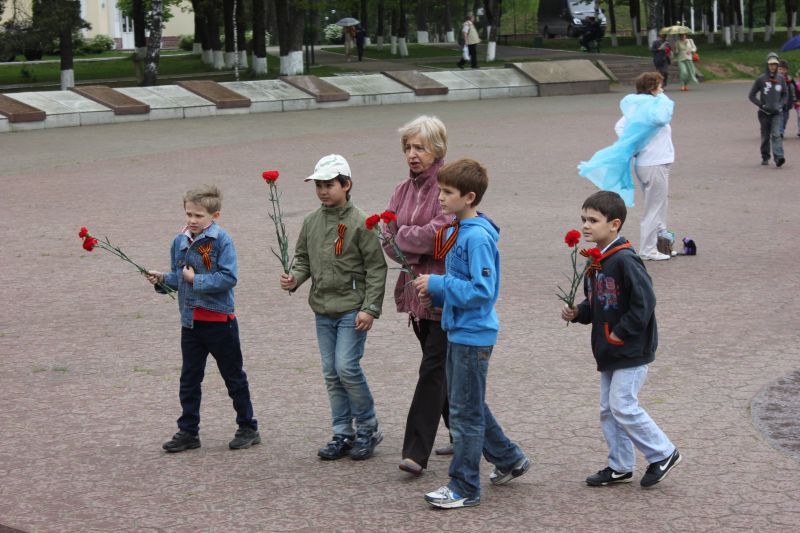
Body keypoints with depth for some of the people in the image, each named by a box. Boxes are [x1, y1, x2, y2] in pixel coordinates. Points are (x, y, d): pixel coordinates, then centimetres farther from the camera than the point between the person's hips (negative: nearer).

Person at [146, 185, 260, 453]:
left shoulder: (221, 240, -13)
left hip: (219, 321, -6)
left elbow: (228, 278, -20)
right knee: (189, 379, 10)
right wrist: (163, 278, -4)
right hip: (190, 320, 6)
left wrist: (196, 280, -20)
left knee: (234, 376, 7)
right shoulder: (180, 241, 5)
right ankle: (188, 432, 17)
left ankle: (248, 428, 18)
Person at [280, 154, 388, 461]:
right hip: (323, 310, 6)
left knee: (347, 368, -12)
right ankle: (343, 434, 17)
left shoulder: (359, 223, -10)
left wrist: (370, 309, -14)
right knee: (332, 374, 9)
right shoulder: (311, 222, 7)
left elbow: (376, 268, -10)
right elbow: (304, 259, 17)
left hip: (352, 310, -6)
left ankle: (368, 429, 6)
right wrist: (294, 278, -4)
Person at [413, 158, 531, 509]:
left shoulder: (478, 237, -21)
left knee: (465, 411, -1)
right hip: (459, 331, 10)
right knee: (467, 404, 20)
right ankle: (509, 459, 34)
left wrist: (438, 285, -20)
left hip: (473, 335, -10)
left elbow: (482, 290, -26)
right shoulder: (455, 230, 9)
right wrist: (435, 293, 4)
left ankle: (464, 488, 7)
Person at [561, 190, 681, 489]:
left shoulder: (625, 260, -20)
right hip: (608, 351, 9)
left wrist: (621, 334, -19)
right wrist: (577, 313, 1)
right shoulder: (595, 261, 9)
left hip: (632, 350, -9)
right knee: (608, 409, 12)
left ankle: (664, 454, 6)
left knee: (623, 405, -9)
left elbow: (644, 301, -23)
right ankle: (620, 467, 22)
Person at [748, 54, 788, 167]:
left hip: (777, 112, 0)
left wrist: (781, 105, 0)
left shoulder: (781, 79, 5)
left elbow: (785, 94, 17)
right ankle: (765, 158, 23)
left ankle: (779, 157, -26)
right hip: (765, 113, 0)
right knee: (765, 136, 8)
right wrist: (762, 105, -9)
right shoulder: (761, 79, -2)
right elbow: (751, 95, 1)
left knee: (776, 134, -15)